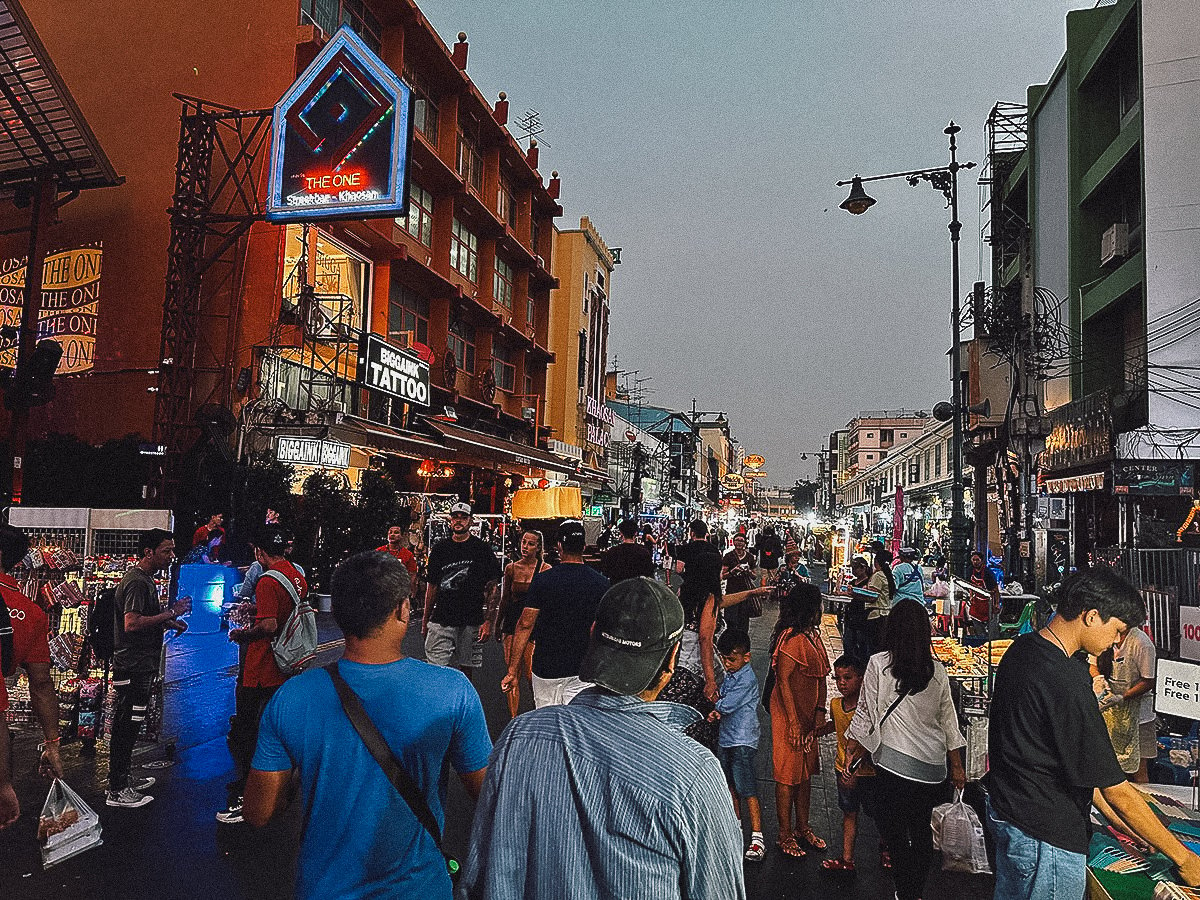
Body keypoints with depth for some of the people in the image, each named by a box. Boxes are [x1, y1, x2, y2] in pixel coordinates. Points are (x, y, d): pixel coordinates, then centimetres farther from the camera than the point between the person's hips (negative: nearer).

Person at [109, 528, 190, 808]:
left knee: (128, 726, 18)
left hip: (140, 666, 11)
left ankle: (123, 780, 28)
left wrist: (170, 621, 10)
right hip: (133, 668, -11)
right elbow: (131, 624, -28)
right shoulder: (138, 581, -18)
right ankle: (116, 791, 5)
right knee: (126, 727, -3)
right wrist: (170, 613, -23)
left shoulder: (145, 579, 15)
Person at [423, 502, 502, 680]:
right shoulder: (440, 549, 9)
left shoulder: (482, 549, 1)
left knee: (466, 672, 7)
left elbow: (492, 588, -1)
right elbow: (432, 586, 15)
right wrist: (425, 620, 12)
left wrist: (488, 622, -9)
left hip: (471, 623, -1)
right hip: (440, 621, 1)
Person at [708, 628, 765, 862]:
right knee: (731, 784, 20)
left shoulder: (747, 679, -19)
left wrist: (716, 704, -1)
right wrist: (718, 711, -8)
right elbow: (722, 700, 14)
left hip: (742, 741, -9)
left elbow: (727, 704, -22)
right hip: (726, 738, 9)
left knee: (747, 789, -9)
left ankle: (757, 838, -6)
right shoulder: (730, 675, 10)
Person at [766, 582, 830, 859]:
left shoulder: (812, 635, 8)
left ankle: (803, 828, 33)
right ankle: (785, 836, 16)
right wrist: (794, 723, -20)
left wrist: (820, 711, 8)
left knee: (806, 772, 18)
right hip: (789, 715, -9)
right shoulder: (791, 639, -21)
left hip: (808, 716, 9)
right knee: (789, 775, 2)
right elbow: (783, 681, -21)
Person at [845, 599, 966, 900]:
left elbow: (866, 712, -7)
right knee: (922, 829, 19)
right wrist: (957, 766, 18)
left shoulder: (878, 664, -12)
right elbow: (949, 721, 7)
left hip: (895, 762, -5)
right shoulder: (937, 671, 0)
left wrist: (853, 749, 6)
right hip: (933, 765, 5)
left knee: (891, 828, 10)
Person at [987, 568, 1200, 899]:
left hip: (1005, 807, 9)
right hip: (1044, 835, -9)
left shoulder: (1022, 648, 0)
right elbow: (1115, 789, -20)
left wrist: (1115, 818, 10)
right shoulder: (1066, 683, -28)